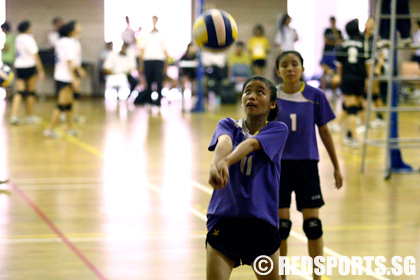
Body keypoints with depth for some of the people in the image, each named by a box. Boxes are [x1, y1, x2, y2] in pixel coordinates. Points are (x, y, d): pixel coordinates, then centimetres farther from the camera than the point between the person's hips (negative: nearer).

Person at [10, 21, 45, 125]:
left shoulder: (17, 38, 7)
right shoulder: (29, 39, -11)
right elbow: (35, 56, -13)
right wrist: (41, 70, -12)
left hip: (18, 66, 5)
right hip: (29, 66, -5)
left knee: (19, 92, 2)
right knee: (31, 92, 8)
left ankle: (14, 115, -13)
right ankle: (29, 116, 15)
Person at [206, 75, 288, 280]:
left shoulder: (278, 129, 0)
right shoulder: (228, 125, 5)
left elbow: (251, 144, -21)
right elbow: (224, 142, -20)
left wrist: (226, 162, -42)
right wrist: (215, 165, -43)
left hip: (261, 219, 0)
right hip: (223, 216, 1)